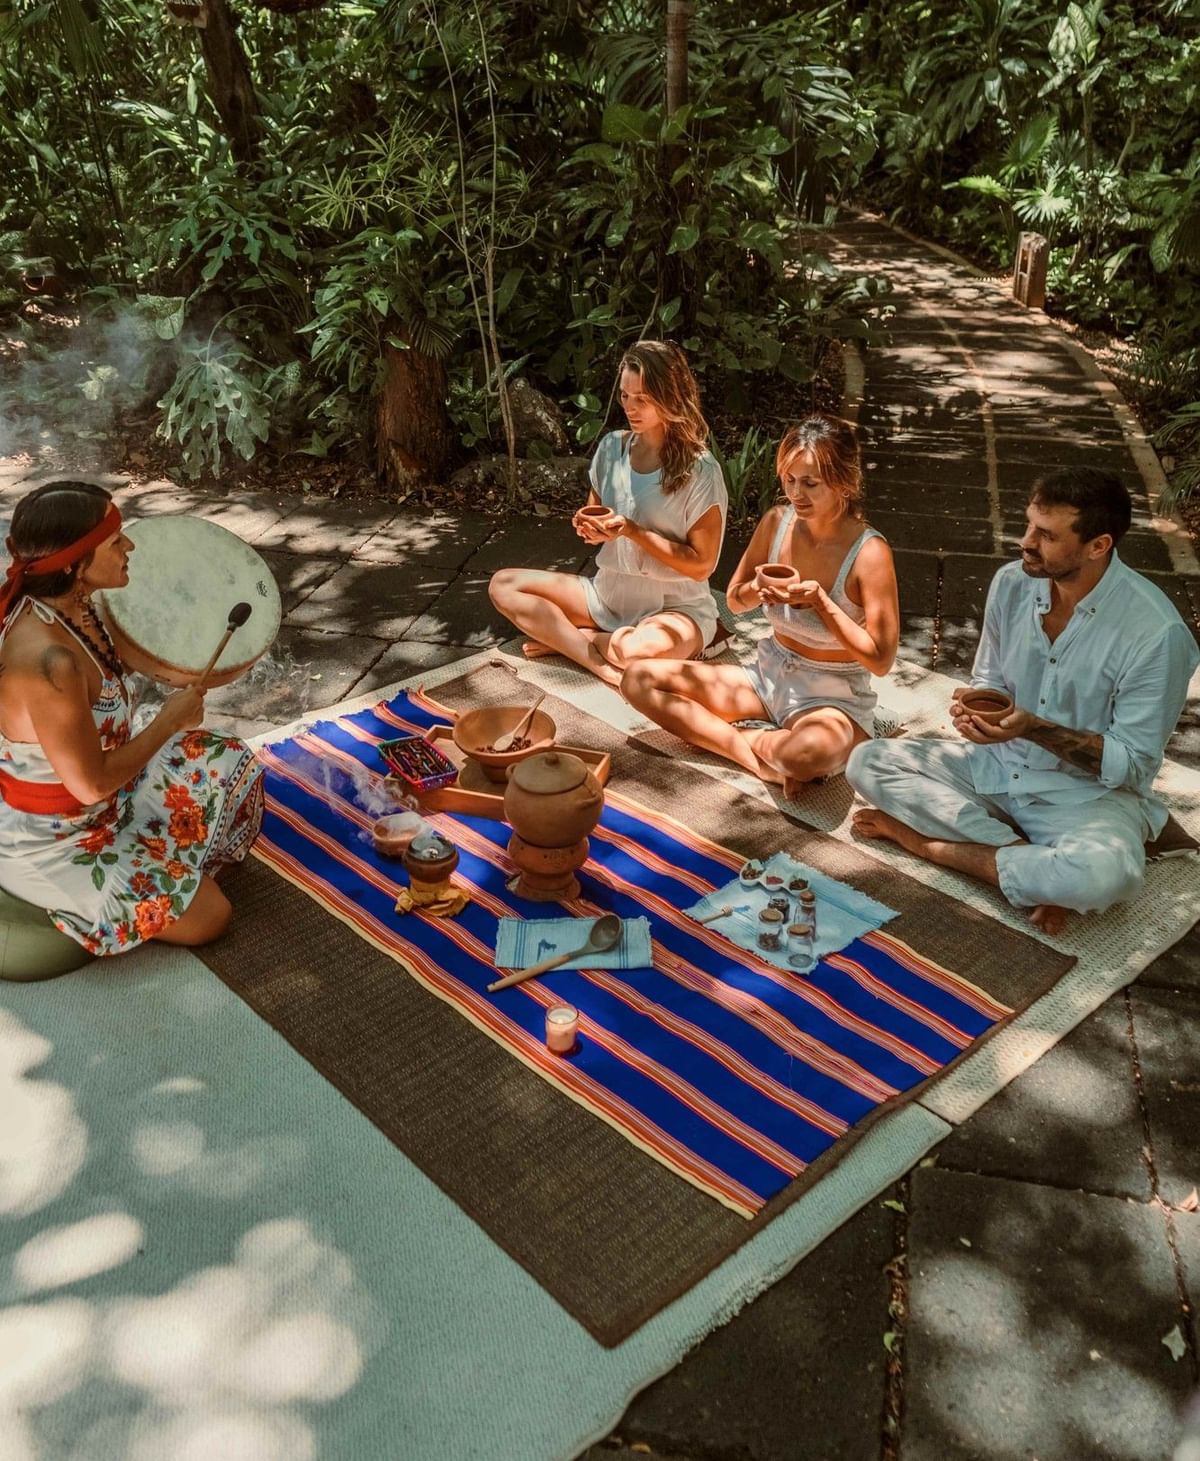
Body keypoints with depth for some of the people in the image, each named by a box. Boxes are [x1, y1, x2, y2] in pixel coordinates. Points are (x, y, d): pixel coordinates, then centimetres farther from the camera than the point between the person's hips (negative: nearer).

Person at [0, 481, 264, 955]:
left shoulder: (68, 605, -9)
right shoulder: (47, 659, -37)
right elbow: (93, 784, -28)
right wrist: (170, 720, -18)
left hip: (89, 794, 9)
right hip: (52, 838, -9)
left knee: (227, 765, 14)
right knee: (207, 915, -1)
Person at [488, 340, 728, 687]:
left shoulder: (700, 470, -14)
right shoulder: (611, 447, 1)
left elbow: (701, 564, -14)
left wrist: (631, 530, -22)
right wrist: (589, 527, -11)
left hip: (675, 608, -6)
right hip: (609, 594, 6)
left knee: (641, 650, -41)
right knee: (504, 585, -6)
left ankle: (565, 638, -8)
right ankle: (598, 661, -19)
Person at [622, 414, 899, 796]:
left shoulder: (869, 553, -19)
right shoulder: (777, 522, -4)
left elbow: (881, 660, -17)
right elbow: (734, 600, 9)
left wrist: (820, 601, -25)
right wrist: (758, 590, -15)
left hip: (833, 698, -6)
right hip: (769, 675, 7)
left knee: (807, 754, -45)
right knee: (639, 680, -7)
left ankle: (749, 738, -9)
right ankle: (764, 762, -15)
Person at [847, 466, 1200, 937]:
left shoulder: (1155, 631, -23)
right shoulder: (1012, 583, -7)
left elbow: (1131, 763, -17)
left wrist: (1035, 729, -29)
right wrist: (972, 706, -15)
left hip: (1088, 792, -5)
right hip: (998, 764, 5)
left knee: (1106, 872, -38)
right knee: (867, 762, -11)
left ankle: (933, 845, -16)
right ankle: (1021, 855, -16)